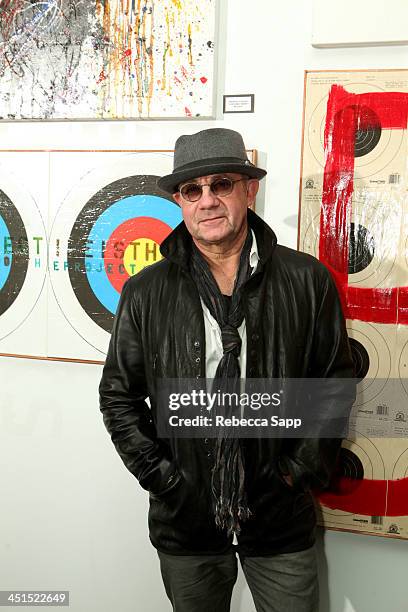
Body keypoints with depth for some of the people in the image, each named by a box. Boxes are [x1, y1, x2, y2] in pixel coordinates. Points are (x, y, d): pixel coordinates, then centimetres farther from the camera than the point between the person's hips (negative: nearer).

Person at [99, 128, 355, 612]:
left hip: (282, 517, 0)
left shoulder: (308, 281, -5)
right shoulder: (145, 293, -3)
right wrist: (162, 477, -5)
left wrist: (302, 471, -6)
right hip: (184, 520, 1)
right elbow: (119, 395, 2)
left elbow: (336, 380, 1)